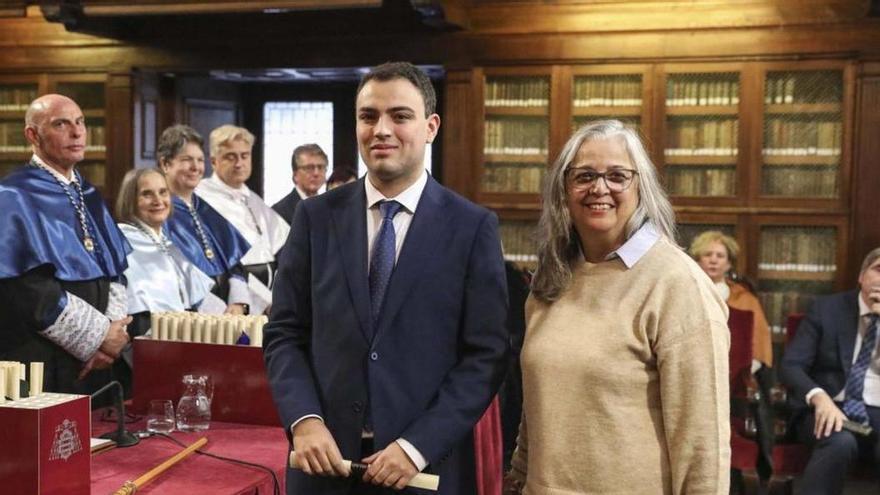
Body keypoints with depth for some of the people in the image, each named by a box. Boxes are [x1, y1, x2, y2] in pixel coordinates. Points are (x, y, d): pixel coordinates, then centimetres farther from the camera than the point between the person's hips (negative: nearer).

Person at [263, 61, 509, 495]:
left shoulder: (473, 227, -5)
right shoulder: (316, 216, 2)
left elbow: (486, 353, -7)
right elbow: (284, 333, 4)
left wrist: (418, 446, -14)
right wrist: (304, 420, -11)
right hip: (325, 458, 2)